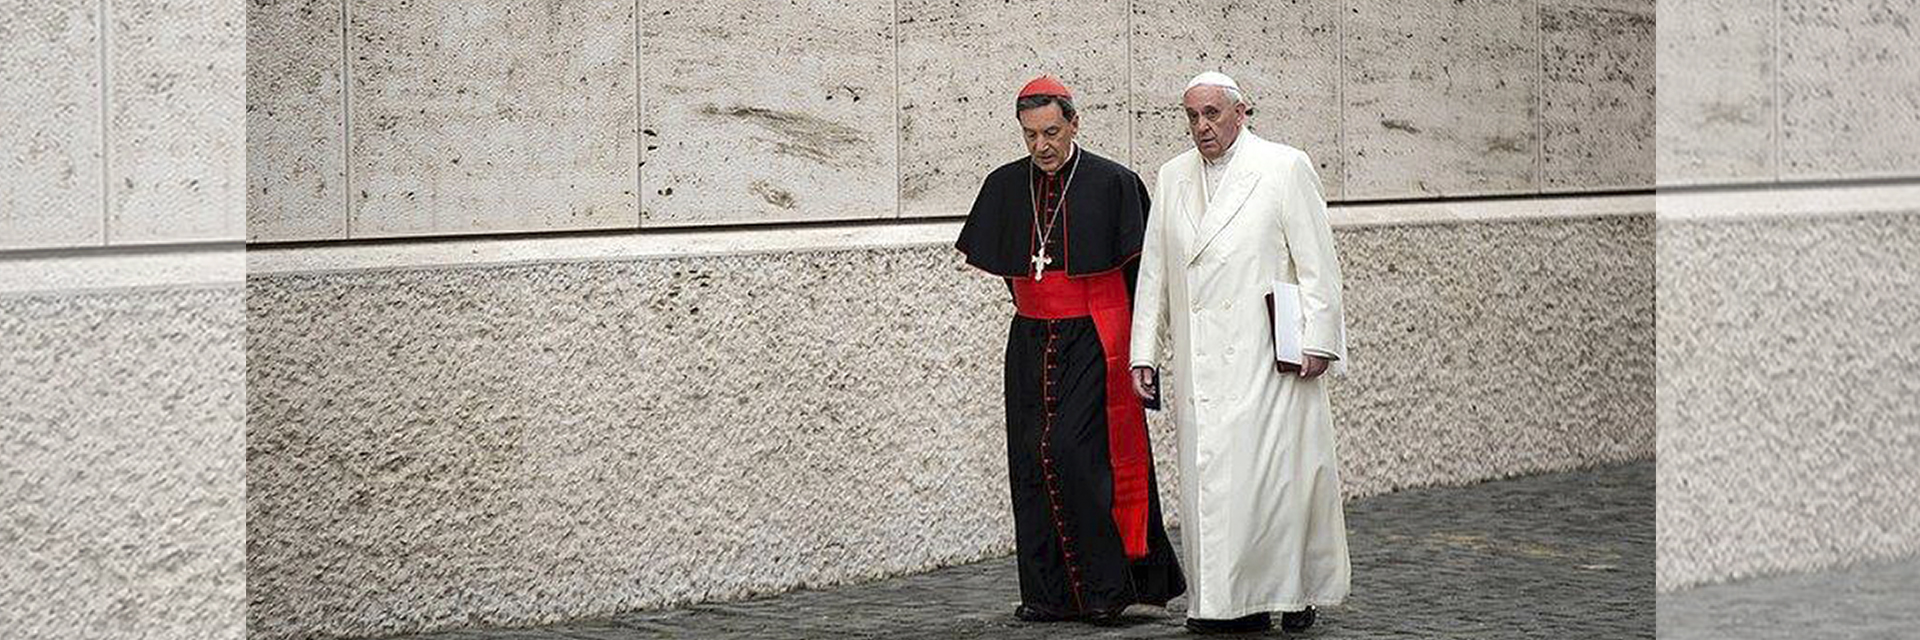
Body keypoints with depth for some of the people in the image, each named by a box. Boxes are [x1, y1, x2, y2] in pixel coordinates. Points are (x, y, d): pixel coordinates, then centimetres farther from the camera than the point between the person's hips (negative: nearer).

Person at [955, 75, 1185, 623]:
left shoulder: (1112, 183, -8)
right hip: (1031, 344, 5)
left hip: (1093, 343, -5)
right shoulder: (1005, 186, 5)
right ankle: (1048, 592, 11)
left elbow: (1139, 269, -1)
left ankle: (1105, 583, -4)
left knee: (1072, 451, -15)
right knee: (1031, 461, 4)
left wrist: (1136, 338, 1)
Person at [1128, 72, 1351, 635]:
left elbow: (1316, 264, -2)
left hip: (1269, 357, -4)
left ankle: (1294, 590, 9)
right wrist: (1143, 352, 11)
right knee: (1206, 477, 1)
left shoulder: (1285, 167, 0)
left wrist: (1316, 341, -8)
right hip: (1199, 365, 4)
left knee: (1274, 473, -6)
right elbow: (1154, 270, 16)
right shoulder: (1173, 177, 14)